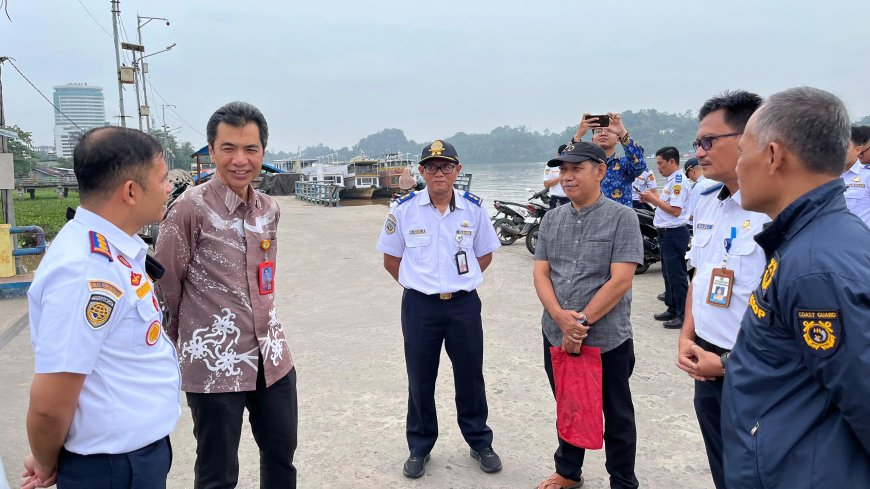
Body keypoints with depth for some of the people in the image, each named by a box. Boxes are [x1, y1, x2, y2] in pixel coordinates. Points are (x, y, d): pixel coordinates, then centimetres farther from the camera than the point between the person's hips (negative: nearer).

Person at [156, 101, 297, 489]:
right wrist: (173, 350, 3)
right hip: (214, 365, -6)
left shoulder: (269, 209, 6)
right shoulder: (190, 208, -14)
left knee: (282, 456, 19)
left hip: (272, 358, 6)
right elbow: (165, 288, -6)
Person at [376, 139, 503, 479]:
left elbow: (484, 254, 11)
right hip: (419, 306, -1)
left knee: (470, 377, 12)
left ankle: (480, 442, 32)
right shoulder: (404, 209, -6)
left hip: (464, 304, 1)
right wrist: (418, 284, 4)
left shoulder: (473, 208, -2)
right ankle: (419, 448, 28)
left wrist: (462, 282, 7)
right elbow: (391, 258, 5)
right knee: (420, 380, 10)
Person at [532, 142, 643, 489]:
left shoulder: (621, 217, -9)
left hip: (608, 339, -4)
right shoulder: (551, 219, 6)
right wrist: (561, 317, -14)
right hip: (557, 337, 5)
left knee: (616, 416, 12)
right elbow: (541, 273, 2)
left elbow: (620, 280, -16)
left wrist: (581, 321, -16)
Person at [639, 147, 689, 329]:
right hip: (666, 232, 10)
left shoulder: (678, 180, -16)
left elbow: (675, 210, -22)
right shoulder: (671, 180, 15)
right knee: (668, 273, 17)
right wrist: (652, 198, 4)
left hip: (674, 233, -10)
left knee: (677, 275, -5)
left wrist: (654, 199, -14)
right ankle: (672, 309, 27)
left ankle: (683, 315, 2)